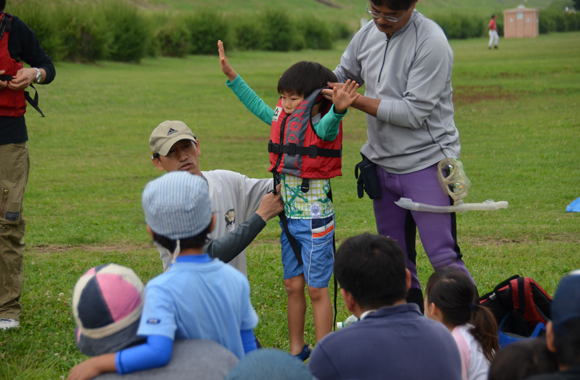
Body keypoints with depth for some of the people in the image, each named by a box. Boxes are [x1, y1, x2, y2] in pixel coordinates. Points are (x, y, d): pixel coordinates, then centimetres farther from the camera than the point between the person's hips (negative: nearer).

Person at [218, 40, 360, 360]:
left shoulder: (322, 127, -17)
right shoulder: (283, 121, 5)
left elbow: (329, 123, -40)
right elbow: (258, 107, 20)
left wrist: (338, 108, -63)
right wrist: (231, 76, 22)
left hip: (316, 220, -7)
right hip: (289, 217, 7)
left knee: (317, 290, -1)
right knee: (293, 286, 14)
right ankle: (297, 350, 28)